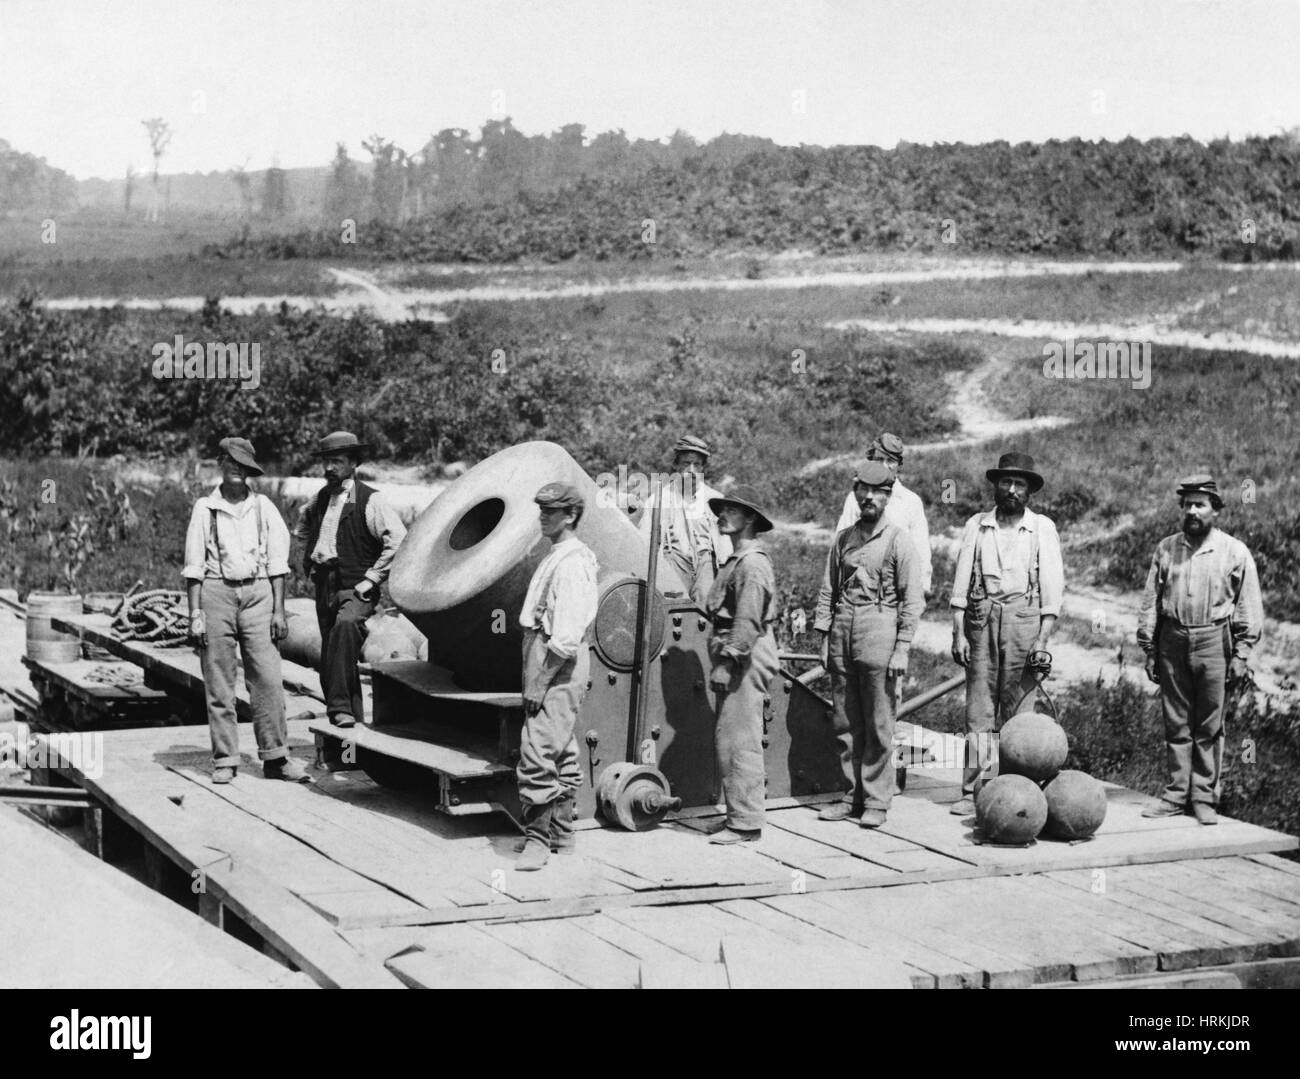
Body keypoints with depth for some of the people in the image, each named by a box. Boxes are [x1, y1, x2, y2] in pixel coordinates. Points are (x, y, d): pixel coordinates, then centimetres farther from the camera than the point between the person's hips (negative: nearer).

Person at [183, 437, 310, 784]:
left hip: (257, 592, 1)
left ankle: (275, 758, -2)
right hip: (217, 592, -1)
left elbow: (277, 561, 9)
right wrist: (195, 615, -2)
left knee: (268, 679, -6)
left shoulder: (263, 507, 9)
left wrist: (279, 609, 2)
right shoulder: (205, 509, 5)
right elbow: (194, 566, 5)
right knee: (218, 684, 0)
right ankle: (224, 761, 6)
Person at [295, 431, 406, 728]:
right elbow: (303, 527, 35)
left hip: (355, 588, -7)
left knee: (345, 625, -34)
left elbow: (398, 539, -16)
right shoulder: (321, 499, 13)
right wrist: (309, 561, 22)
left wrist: (371, 578, -16)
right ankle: (352, 719, 22)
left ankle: (341, 709, -35)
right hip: (325, 587, 7)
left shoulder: (370, 500, -7)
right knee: (330, 656, 9)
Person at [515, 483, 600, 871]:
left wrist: (539, 682, -21)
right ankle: (560, 834, 23)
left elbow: (566, 635, -22)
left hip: (560, 665, -11)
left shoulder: (572, 563, -16)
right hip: (551, 662, 11)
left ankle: (538, 838, -10)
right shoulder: (556, 557, 17)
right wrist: (534, 677, 17)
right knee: (561, 754, 16)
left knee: (538, 752, -13)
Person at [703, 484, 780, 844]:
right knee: (728, 740, 13)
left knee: (739, 740, -9)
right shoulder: (735, 561, 19)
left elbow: (748, 620, -21)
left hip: (745, 661, -11)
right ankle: (741, 814, 20)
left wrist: (728, 660, -21)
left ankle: (744, 822, -7)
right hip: (734, 658, 11)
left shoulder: (753, 564, -14)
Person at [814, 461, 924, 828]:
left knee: (878, 727, -2)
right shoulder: (843, 539, 13)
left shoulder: (899, 541, -1)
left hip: (878, 634, -5)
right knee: (846, 725, 8)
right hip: (842, 635, 5)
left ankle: (876, 801, 4)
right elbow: (828, 591, 16)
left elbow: (913, 600, -4)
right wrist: (824, 638, 9)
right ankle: (853, 795, 16)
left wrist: (902, 649, -10)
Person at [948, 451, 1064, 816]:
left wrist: (1043, 639, -6)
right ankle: (971, 791, -1)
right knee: (978, 709, -1)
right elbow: (962, 583, 9)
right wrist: (958, 633, 1)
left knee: (1016, 712, -3)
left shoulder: (1042, 529, 6)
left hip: (1024, 619, -2)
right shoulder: (977, 526, 10)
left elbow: (1052, 587, 2)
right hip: (981, 620, 2)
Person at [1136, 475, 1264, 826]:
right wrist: (1150, 649, 7)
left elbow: (1249, 608, 2)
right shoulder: (1166, 549, 9)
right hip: (1172, 639, 3)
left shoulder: (1234, 552, 2)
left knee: (1209, 728, 1)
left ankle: (1204, 799, 7)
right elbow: (1151, 600, 12)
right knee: (1176, 724, 6)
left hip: (1213, 642, -2)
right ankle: (1176, 794, 12)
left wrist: (1241, 654, -4)